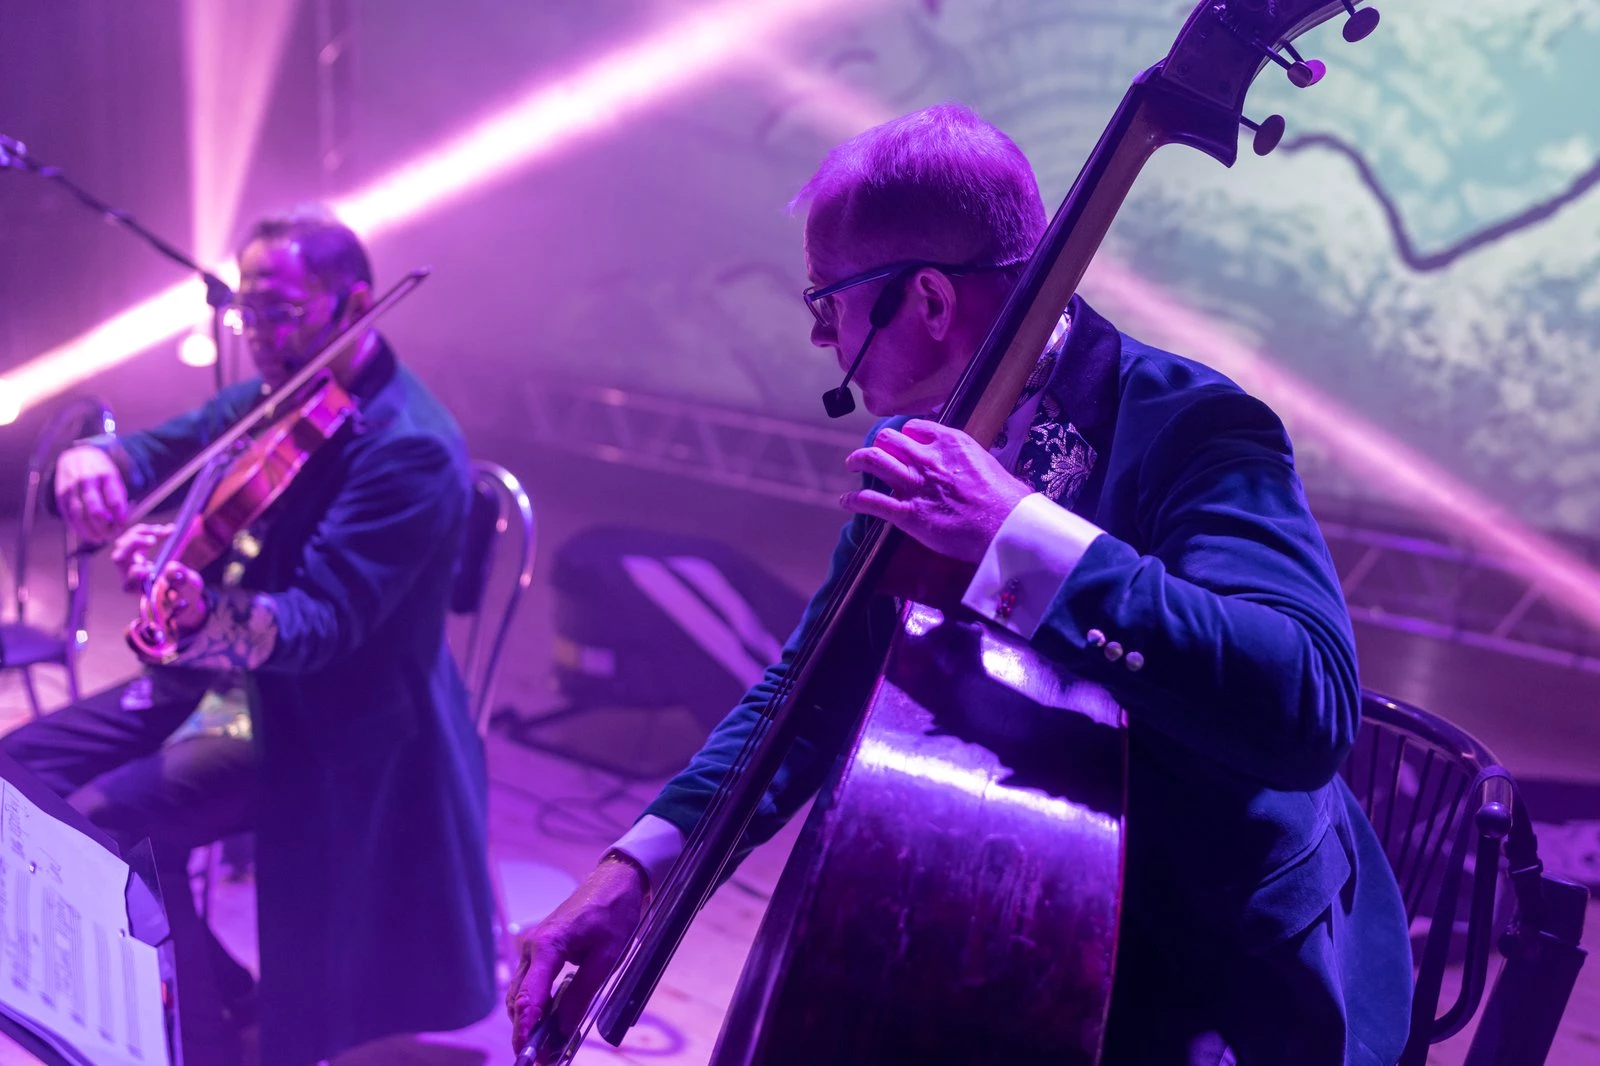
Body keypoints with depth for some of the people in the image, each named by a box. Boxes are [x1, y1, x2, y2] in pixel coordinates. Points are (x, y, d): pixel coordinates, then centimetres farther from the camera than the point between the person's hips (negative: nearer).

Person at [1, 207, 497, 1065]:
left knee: (99, 826, -21)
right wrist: (95, 461, -21)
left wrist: (204, 617, -51)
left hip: (323, 726, -9)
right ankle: (217, 994, 15)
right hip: (216, 674, 9)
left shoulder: (409, 449, -24)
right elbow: (162, 450, 4)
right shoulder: (277, 397, 3)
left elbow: (321, 623, -31)